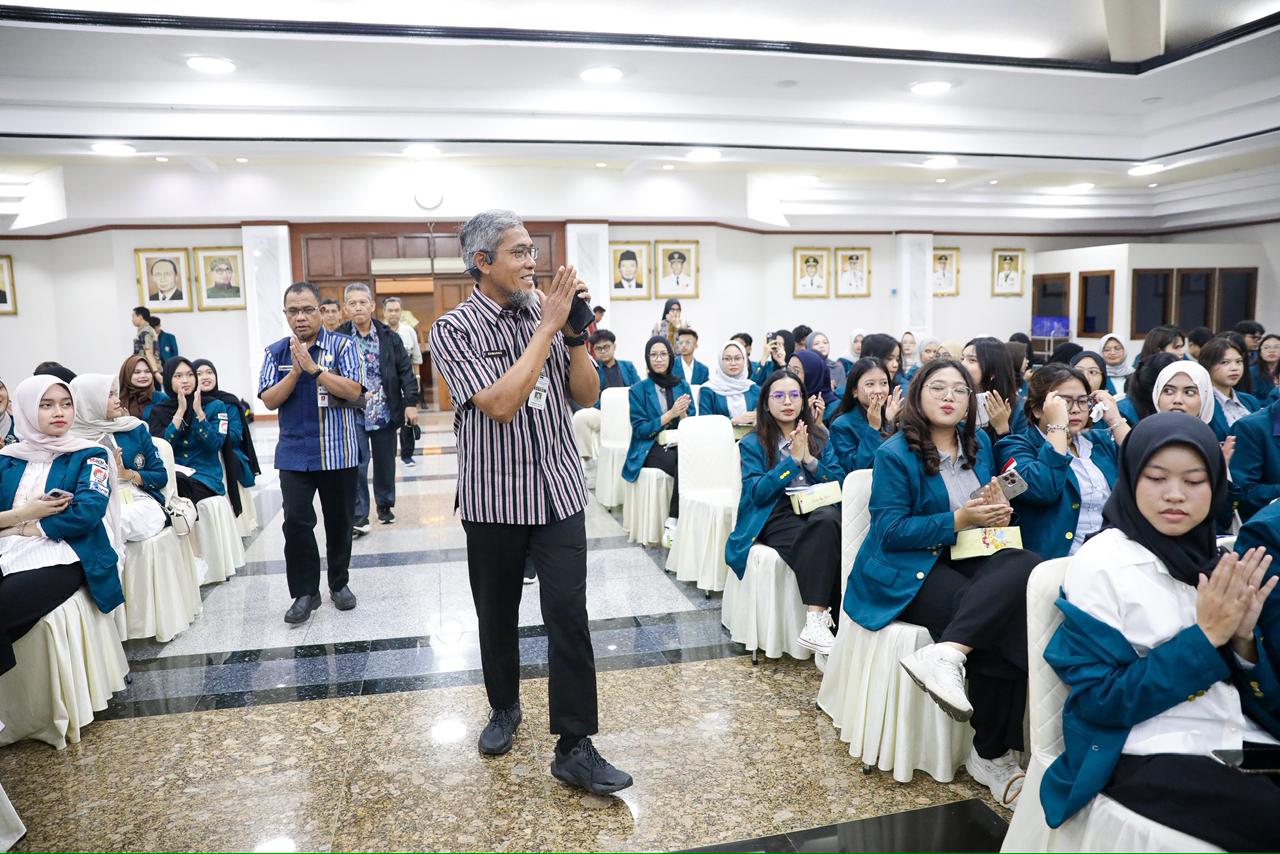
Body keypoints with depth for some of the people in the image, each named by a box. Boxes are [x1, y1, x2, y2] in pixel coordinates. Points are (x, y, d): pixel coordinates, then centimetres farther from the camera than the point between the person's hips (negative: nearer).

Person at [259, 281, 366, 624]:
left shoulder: (342, 345, -3)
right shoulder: (276, 352, 6)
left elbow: (353, 391, -14)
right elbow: (269, 400, 0)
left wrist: (313, 368, -20)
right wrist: (295, 371, -13)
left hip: (337, 451, -1)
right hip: (294, 453, 2)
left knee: (339, 521, 10)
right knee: (295, 521, -5)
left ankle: (339, 583, 28)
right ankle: (305, 592, 8)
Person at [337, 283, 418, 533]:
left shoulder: (389, 336, 1)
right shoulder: (338, 337, -4)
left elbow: (405, 371, 2)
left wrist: (411, 402, -5)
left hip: (386, 412, 2)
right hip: (353, 413, -2)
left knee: (385, 462, 13)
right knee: (357, 464, -7)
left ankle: (385, 505, 30)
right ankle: (359, 516, 1)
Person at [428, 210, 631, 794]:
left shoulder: (546, 314, 3)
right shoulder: (453, 330, -8)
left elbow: (586, 395, 2)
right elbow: (500, 404, -23)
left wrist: (575, 332, -11)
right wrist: (548, 327, -19)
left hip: (557, 491, 2)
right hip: (493, 499, -2)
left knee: (569, 614, -3)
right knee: (498, 615, 14)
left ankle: (574, 748, 7)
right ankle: (504, 708, 40)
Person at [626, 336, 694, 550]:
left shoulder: (683, 385, 12)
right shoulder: (638, 390, 3)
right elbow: (639, 430, -4)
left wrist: (682, 414, -13)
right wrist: (669, 414, -14)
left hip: (680, 445, 3)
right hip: (651, 448, -3)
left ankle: (672, 523, -28)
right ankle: (673, 522, -22)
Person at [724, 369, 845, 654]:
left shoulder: (819, 437, 21)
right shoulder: (753, 443, 10)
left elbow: (840, 483, 12)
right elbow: (756, 492, -5)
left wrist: (810, 459, -3)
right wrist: (793, 459, -7)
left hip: (819, 510, 3)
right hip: (776, 516, -2)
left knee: (827, 520, -37)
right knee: (819, 543, -36)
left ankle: (817, 621, -43)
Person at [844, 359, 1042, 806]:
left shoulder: (979, 443, 13)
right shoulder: (895, 453, -7)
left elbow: (993, 506, 21)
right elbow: (890, 531, -12)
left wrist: (997, 512, -5)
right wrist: (958, 520, -20)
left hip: (965, 560, 6)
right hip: (907, 571, -6)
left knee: (1024, 566, -28)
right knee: (1001, 624, -28)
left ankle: (947, 653, -30)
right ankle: (991, 754, -13)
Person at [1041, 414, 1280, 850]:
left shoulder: (1217, 563, 8)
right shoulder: (1099, 563, -8)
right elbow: (1099, 701, -13)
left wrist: (1242, 638, -11)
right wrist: (1205, 636, -17)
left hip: (1242, 746, 6)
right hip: (1152, 758, -6)